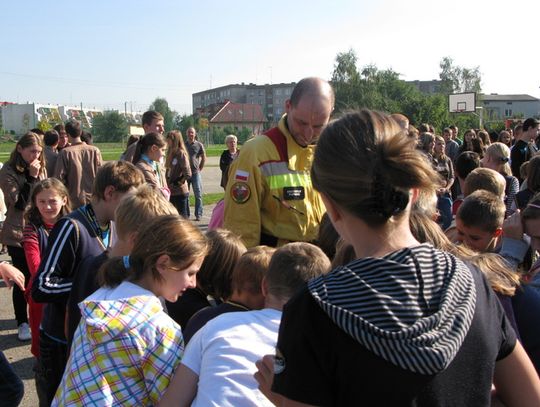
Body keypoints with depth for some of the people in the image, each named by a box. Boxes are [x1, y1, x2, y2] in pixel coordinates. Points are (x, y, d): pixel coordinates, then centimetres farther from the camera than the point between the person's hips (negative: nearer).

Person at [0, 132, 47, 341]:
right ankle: (22, 323, 18)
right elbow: (20, 202, -18)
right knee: (24, 278, 2)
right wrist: (32, 177, -21)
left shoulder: (40, 167, 7)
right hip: (18, 234, -4)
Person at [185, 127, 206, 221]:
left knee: (198, 194, -2)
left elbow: (204, 158, 8)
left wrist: (200, 168, 4)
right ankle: (186, 214, 15)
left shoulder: (199, 145, 1)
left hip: (196, 173, -2)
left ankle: (198, 215, 5)